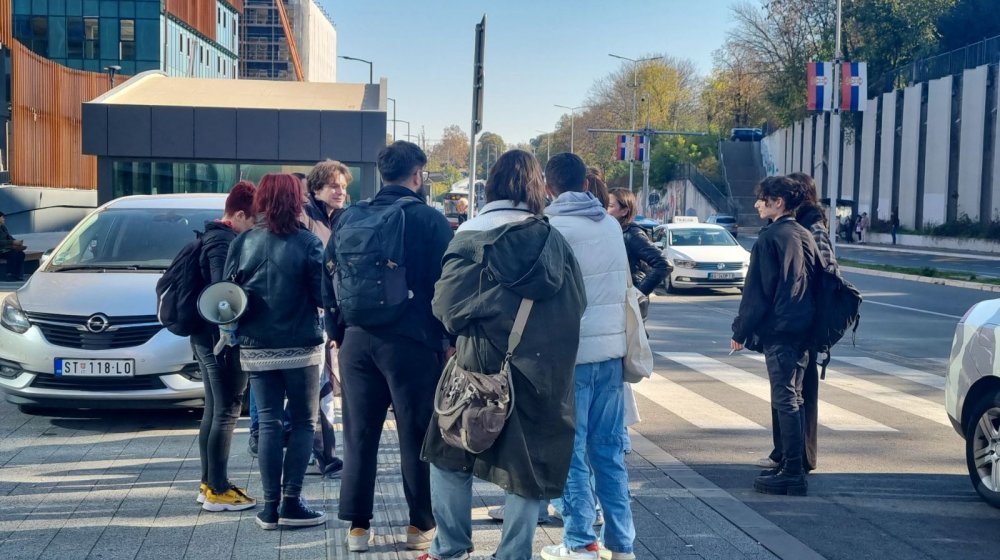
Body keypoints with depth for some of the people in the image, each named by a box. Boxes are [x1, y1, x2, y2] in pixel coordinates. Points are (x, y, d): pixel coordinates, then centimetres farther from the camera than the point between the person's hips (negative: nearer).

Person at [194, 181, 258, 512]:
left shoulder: (212, 238, 15)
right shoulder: (226, 244, -17)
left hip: (206, 338, 11)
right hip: (223, 339, -11)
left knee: (214, 410, 15)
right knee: (226, 412, -5)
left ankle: (208, 483, 23)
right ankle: (218, 491, -2)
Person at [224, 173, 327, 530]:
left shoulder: (243, 243, -1)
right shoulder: (307, 243, -11)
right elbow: (323, 295, -10)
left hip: (256, 349, 3)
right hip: (300, 348, -3)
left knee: (269, 423, 9)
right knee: (303, 423, 8)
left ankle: (270, 507, 8)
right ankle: (291, 503, 4)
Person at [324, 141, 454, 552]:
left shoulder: (349, 218, 7)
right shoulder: (430, 220, -5)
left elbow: (330, 279, 10)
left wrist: (338, 333, 17)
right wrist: (448, 338, 2)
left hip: (358, 338, 4)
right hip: (412, 341, -4)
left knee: (359, 433, 9)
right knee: (416, 434, 5)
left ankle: (358, 526, 13)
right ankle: (421, 525, 13)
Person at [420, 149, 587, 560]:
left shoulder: (471, 238, -7)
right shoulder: (554, 241, 2)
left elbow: (448, 305, -11)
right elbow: (576, 305, 4)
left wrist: (476, 322, 9)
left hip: (481, 369, -2)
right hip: (543, 376, 2)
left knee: (451, 455, 17)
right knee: (528, 465, 12)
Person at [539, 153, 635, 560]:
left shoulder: (553, 228, -9)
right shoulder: (612, 225, 8)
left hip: (571, 353, -5)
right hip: (611, 349, 5)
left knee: (571, 452, 4)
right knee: (609, 450, 11)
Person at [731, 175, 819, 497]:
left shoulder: (770, 237, -12)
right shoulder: (805, 236, 13)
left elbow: (757, 291, -13)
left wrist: (740, 331, -7)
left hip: (777, 330, -8)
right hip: (803, 328, 9)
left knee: (784, 400, -6)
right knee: (792, 398, 14)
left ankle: (792, 473, -4)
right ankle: (790, 465, 20)